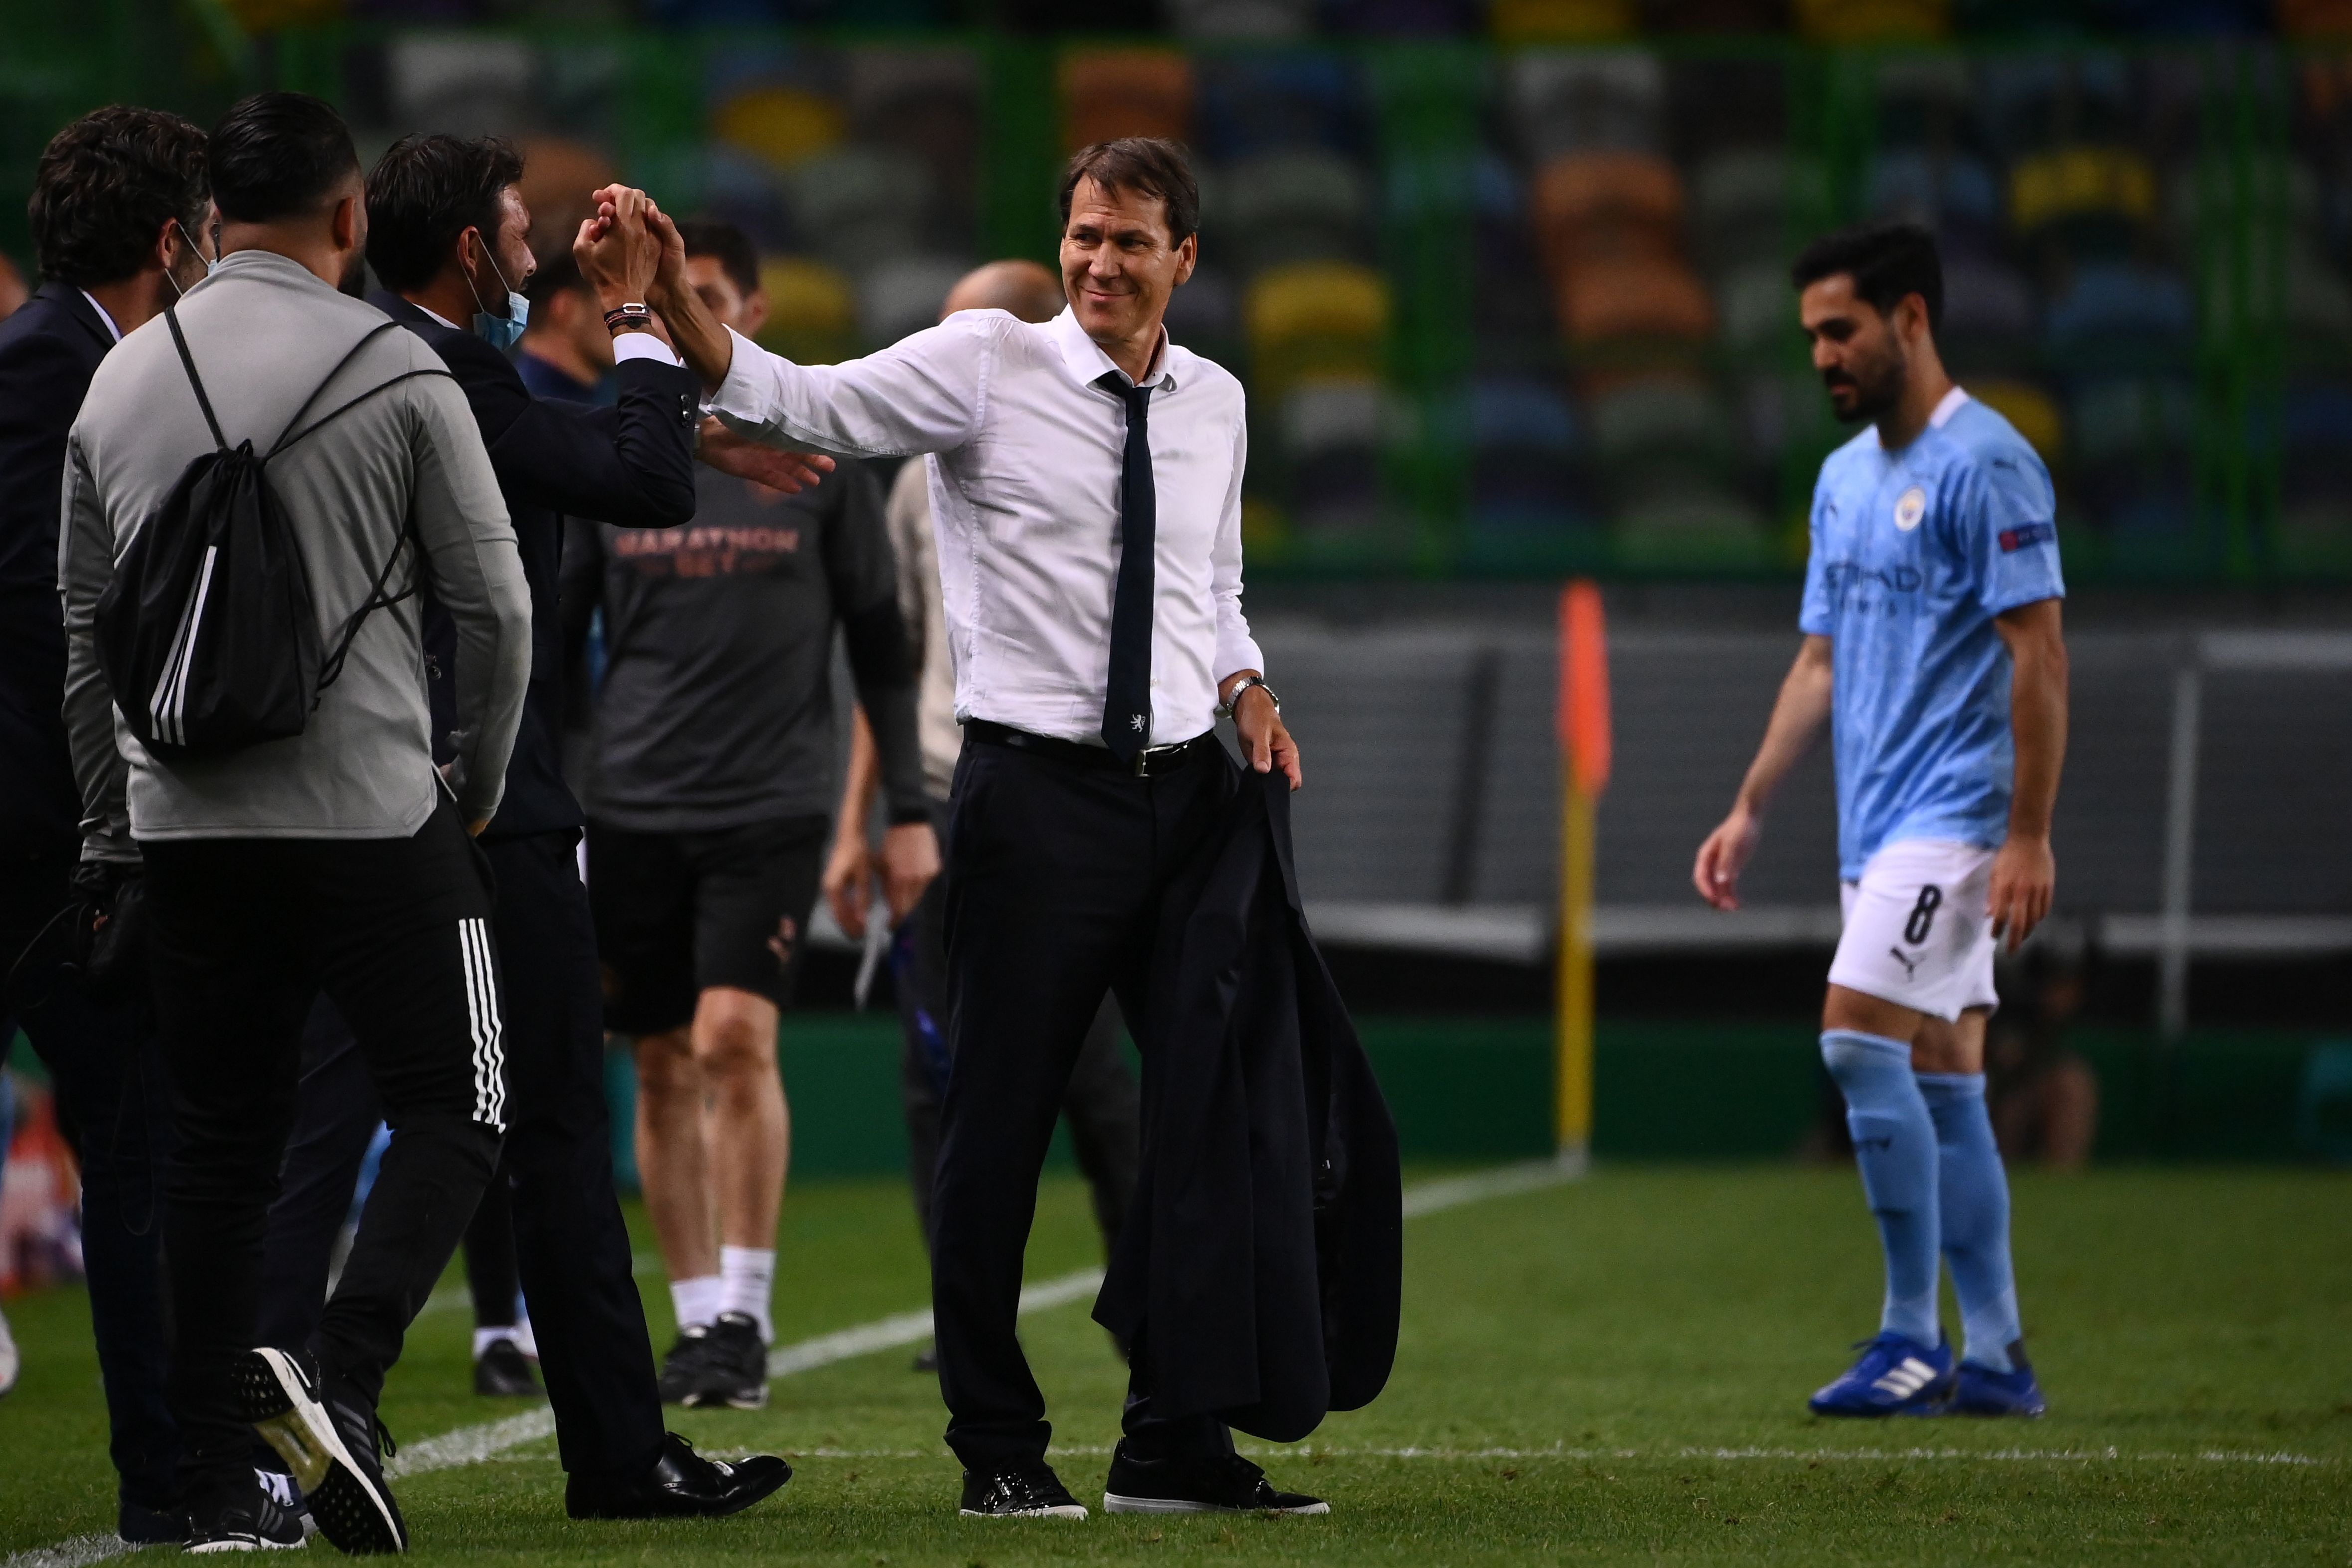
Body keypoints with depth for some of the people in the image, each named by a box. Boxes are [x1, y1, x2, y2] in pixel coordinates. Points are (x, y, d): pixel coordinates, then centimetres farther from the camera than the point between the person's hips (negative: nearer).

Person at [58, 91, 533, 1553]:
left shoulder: (122, 381, 9)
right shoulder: (396, 370, -5)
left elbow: (85, 632, 14)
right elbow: (495, 605, -3)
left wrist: (113, 829, 22)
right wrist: (476, 787, 12)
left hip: (186, 826, 5)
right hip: (371, 813, -5)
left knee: (221, 1144, 10)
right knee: (456, 1106, 5)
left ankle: (221, 1484, 6)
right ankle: (342, 1375, -16)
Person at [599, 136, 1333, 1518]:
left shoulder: (1215, 402, 11)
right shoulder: (987, 366, -4)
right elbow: (805, 402, -16)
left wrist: (1249, 692, 5)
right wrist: (676, 299, -30)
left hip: (1187, 785, 5)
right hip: (1037, 785, -5)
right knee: (1003, 1119, -2)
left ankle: (1178, 1445, 18)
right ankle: (1000, 1448, 9)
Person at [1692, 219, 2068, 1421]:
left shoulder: (1985, 464, -11)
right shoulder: (1843, 478, 16)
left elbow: (2039, 653, -15)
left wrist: (2029, 838, -19)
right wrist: (1750, 811, 15)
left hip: (1955, 817, -9)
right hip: (1879, 826, 9)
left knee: (1860, 1037, -17)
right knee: (1938, 1079, 7)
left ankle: (1912, 1337, -12)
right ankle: (1994, 1358, 9)